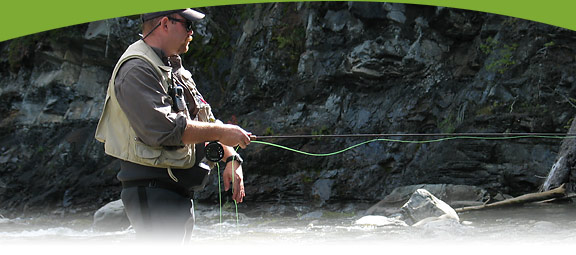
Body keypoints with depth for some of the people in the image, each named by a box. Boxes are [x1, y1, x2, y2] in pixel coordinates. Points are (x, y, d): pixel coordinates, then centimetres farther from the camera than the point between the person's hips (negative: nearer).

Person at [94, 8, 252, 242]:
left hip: (180, 194, 10)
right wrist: (221, 132, -16)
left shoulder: (175, 70, 19)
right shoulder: (137, 70, -14)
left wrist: (230, 158, 4)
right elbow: (163, 129, -25)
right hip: (152, 190, -10)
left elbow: (206, 120, 20)